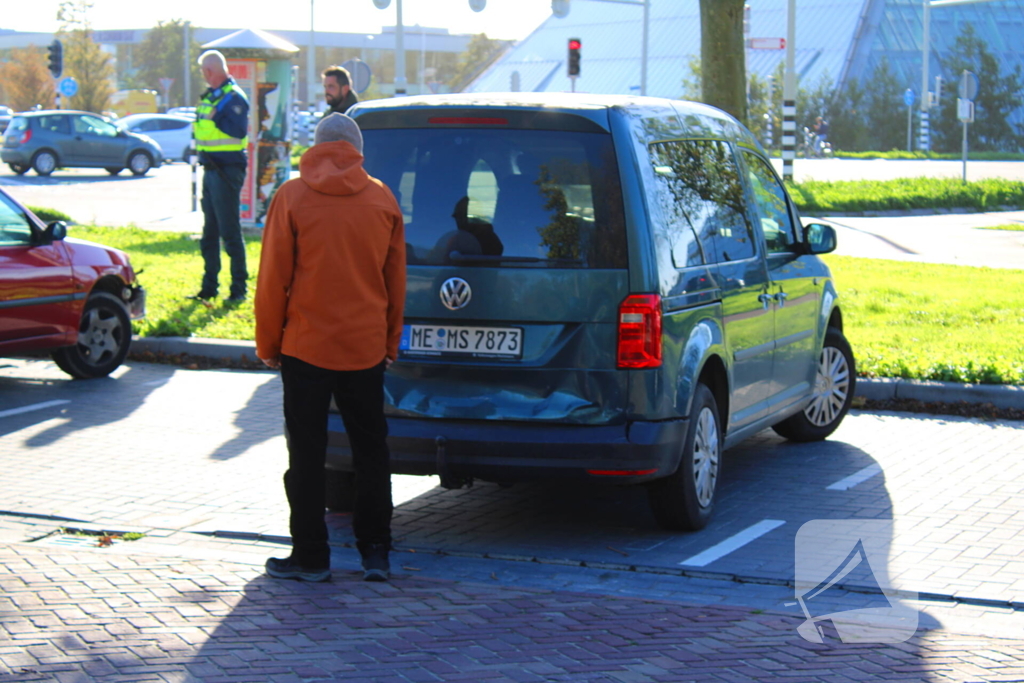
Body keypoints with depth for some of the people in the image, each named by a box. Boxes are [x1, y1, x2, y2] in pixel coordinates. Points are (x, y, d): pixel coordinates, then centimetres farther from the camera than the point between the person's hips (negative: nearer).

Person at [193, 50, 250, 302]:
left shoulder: (234, 97, -12)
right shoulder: (211, 96, 16)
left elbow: (239, 130, -23)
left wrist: (215, 119, -18)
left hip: (227, 170, -10)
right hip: (211, 168, 10)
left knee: (230, 231, -7)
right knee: (210, 231, 14)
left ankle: (239, 288, -1)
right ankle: (209, 286, 21)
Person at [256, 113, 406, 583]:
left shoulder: (292, 197, -6)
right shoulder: (383, 200, 3)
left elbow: (273, 279, -5)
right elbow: (395, 281, 9)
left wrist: (267, 344, 5)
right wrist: (390, 343, 19)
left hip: (305, 346, -3)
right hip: (366, 347, 3)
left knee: (307, 455, 5)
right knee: (371, 451, 12)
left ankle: (310, 556, 9)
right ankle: (375, 553, 13)